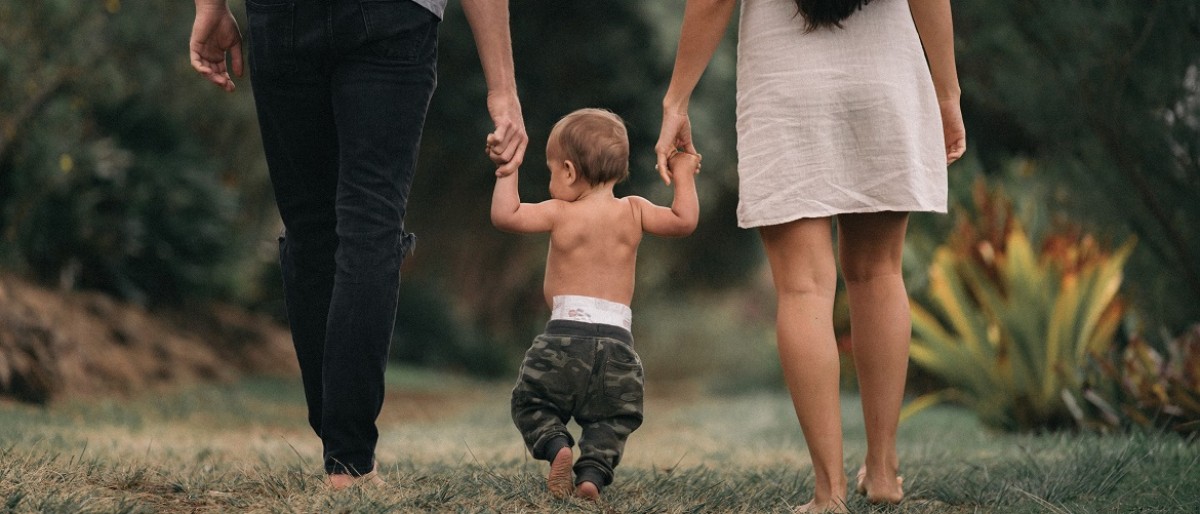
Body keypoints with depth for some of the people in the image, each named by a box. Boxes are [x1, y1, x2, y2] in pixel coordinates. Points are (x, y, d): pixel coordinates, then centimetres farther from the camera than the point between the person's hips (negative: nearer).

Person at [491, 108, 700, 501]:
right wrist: (683, 174, 17)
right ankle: (593, 470, -14)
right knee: (611, 419, 12)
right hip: (617, 342, 2)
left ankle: (554, 444, -15)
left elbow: (504, 215, -5)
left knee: (532, 403, 14)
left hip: (565, 332, -2)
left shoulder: (560, 213, -2)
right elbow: (684, 221, 5)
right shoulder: (633, 211, 4)